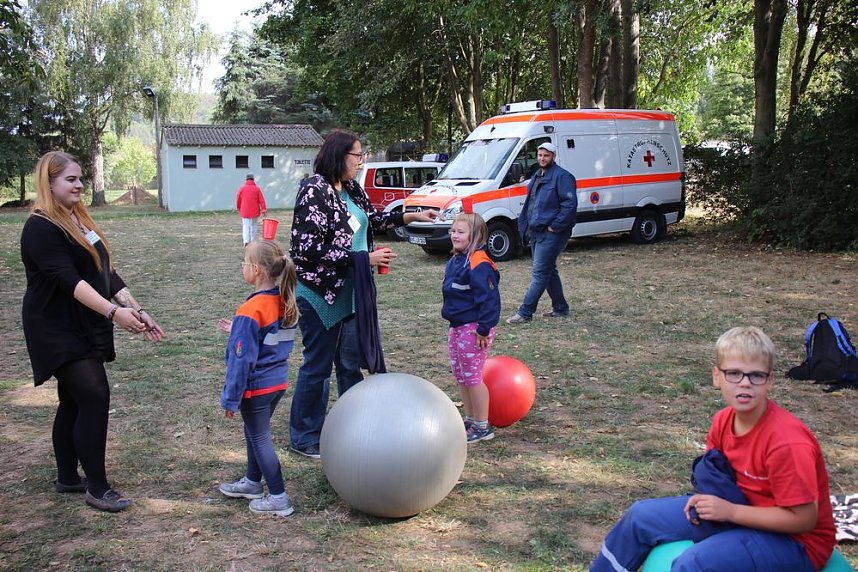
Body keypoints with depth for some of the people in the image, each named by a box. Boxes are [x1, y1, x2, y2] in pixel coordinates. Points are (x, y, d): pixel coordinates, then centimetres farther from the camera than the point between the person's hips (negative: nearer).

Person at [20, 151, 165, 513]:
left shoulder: (80, 220, 12)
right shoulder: (41, 228, -15)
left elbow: (106, 273, 12)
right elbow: (68, 279, -27)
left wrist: (136, 310, 4)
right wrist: (114, 311, -37)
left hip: (85, 328, 9)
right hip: (56, 331, -9)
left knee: (74, 402, 15)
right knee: (95, 396, -14)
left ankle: (68, 478, 28)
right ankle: (97, 487, -4)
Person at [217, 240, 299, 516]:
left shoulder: (250, 312, -25)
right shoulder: (284, 303, -2)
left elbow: (242, 359, -21)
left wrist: (230, 398, -12)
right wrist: (238, 331, 16)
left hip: (256, 388, -8)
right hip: (278, 382, 8)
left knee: (260, 439, 6)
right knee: (254, 433, 24)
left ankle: (278, 498, 14)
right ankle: (252, 482, 40)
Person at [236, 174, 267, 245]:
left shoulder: (242, 188, -1)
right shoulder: (257, 189, -2)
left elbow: (238, 199, 5)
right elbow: (262, 200, -6)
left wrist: (238, 208, 20)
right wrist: (264, 210, -6)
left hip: (245, 211, 0)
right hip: (254, 211, 0)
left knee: (245, 226, 3)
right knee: (253, 225, 12)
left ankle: (246, 241, -17)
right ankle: (253, 242, 15)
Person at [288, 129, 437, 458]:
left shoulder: (351, 190, 6)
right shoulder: (314, 192, -19)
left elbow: (372, 220, 24)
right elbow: (309, 249, -24)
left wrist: (411, 216, 17)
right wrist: (365, 258, -23)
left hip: (350, 293, 8)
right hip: (320, 295, -8)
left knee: (350, 362, 17)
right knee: (317, 366, 4)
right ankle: (304, 438, 20)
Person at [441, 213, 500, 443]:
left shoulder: (478, 264, -20)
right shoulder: (455, 261, 11)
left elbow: (489, 299, -22)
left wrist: (483, 329, -22)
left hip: (473, 329, -10)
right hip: (457, 327, 10)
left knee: (472, 377, -2)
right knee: (460, 375, 17)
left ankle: (482, 427, 10)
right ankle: (470, 420, 30)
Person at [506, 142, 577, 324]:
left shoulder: (562, 176, -11)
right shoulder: (536, 177, 18)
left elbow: (570, 204, -19)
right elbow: (529, 204, 27)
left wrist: (555, 226, -19)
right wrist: (524, 226, 17)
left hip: (551, 234, -10)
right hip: (536, 232, 10)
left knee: (539, 273, -9)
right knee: (549, 271, 16)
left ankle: (525, 312, -9)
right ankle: (560, 307, 27)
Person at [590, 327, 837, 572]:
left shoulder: (787, 442, -28)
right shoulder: (723, 420, -7)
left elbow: (804, 519, -24)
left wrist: (730, 511, -24)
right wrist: (707, 498, -9)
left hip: (794, 539, -7)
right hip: (745, 510, 7)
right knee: (642, 516, 5)